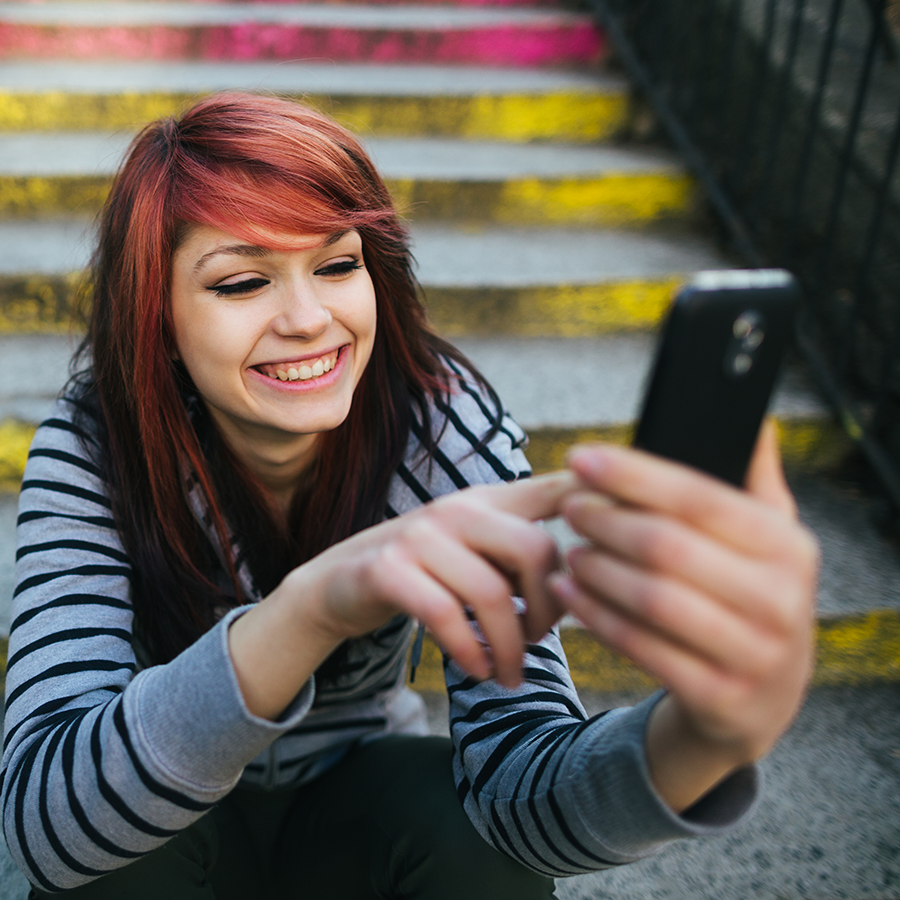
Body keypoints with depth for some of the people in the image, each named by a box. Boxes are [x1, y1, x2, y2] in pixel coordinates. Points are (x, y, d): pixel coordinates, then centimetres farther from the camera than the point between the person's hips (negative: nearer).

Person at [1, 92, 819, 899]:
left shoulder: (444, 422, -21)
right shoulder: (94, 448, -22)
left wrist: (712, 733, -52)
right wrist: (310, 607, -50)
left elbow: (520, 776, -30)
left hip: (362, 803, 0)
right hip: (185, 822, 1)